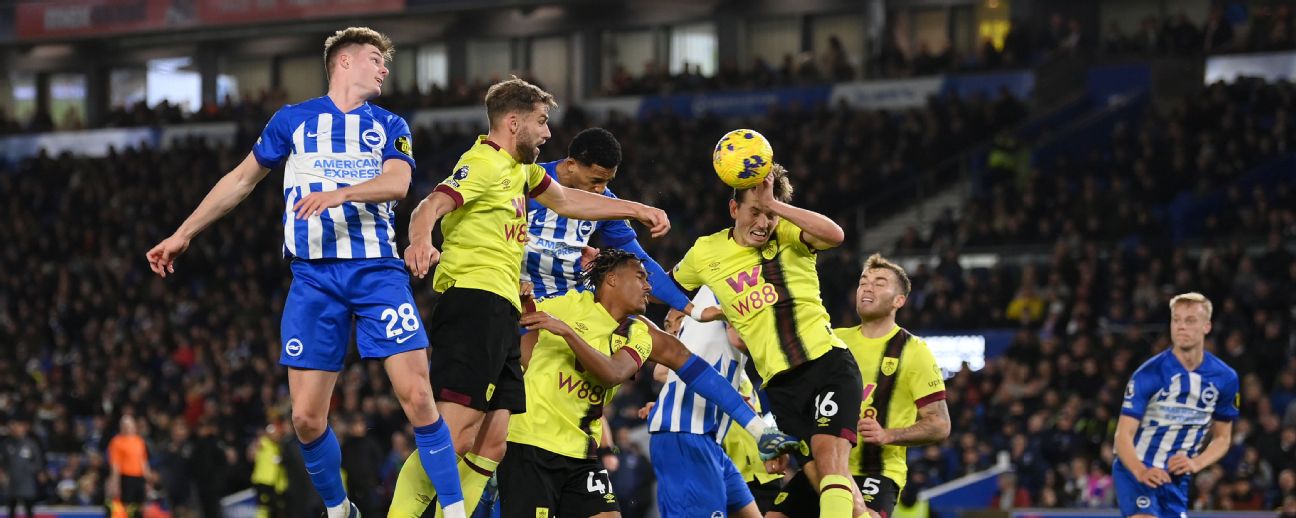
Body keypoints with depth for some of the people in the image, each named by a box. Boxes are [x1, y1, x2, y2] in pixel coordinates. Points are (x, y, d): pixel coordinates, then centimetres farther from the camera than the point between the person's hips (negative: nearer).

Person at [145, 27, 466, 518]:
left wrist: (338, 193, -25)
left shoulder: (390, 126, 12)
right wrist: (183, 234, 19)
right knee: (307, 416, -4)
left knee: (417, 395, -14)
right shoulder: (293, 120, 13)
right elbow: (241, 179, 20)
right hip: (314, 276, 1)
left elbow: (397, 182, -7)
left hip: (377, 271, -1)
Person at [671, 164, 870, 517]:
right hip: (781, 383, 4)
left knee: (830, 455, -24)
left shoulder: (788, 235, 0)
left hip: (828, 363, -4)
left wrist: (773, 204, -24)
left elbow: (834, 235, -23)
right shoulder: (705, 253, 8)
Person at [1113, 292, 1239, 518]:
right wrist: (1141, 471, -34)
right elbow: (1124, 434, -16)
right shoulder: (1149, 374, -15)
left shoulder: (1225, 378, -2)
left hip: (1178, 480, 5)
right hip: (1136, 473, -5)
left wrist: (1195, 464, -10)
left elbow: (1222, 437, 10)